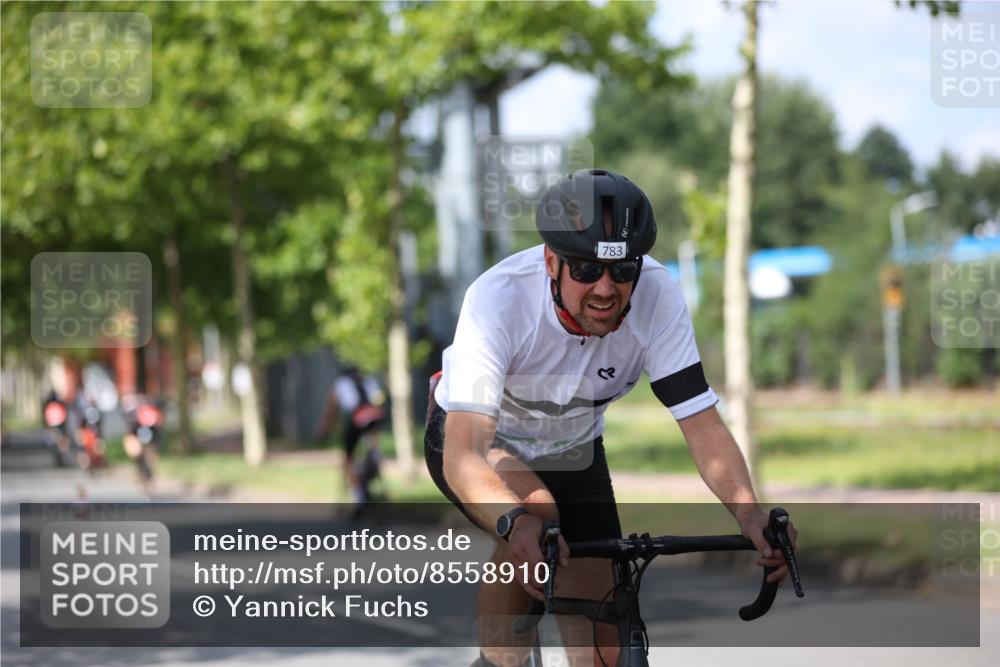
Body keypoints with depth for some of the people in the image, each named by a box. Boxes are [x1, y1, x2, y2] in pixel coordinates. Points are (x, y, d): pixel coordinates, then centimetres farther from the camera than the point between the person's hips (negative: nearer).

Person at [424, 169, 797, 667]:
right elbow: (463, 456, -45)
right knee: (535, 513, -36)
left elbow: (703, 425, -28)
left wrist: (750, 515, -47)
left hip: (573, 452, 4)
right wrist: (514, 523, -65)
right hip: (479, 442, -3)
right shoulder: (498, 298, -38)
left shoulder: (656, 296, -28)